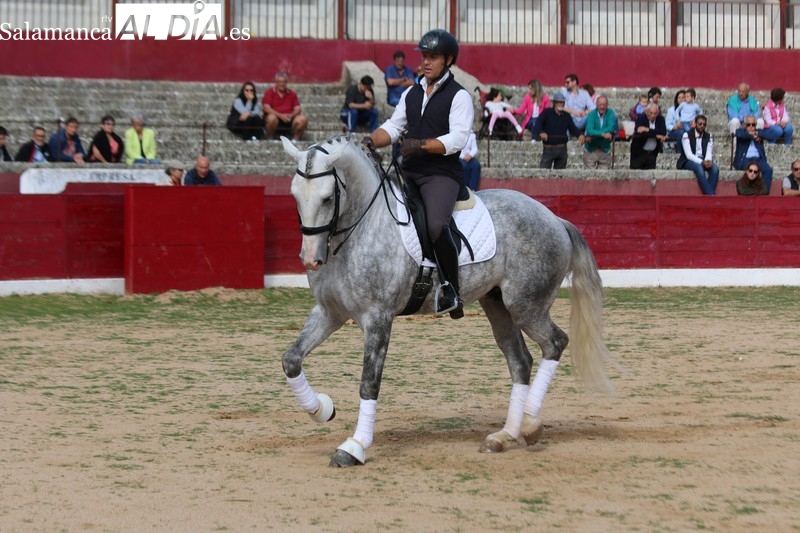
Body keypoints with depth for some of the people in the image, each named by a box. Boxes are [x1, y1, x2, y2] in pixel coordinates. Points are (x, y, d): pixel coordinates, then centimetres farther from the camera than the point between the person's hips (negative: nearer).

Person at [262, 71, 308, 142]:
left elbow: (298, 109, 7)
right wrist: (280, 115, -20)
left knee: (303, 119, -23)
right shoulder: (269, 92, 4)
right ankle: (270, 139, -15)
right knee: (272, 118, -38)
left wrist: (291, 115, -17)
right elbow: (266, 108, -8)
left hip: (289, 119, 3)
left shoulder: (292, 94, 14)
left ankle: (295, 140, -8)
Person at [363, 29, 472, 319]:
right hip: (408, 172, 7)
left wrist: (420, 144, -24)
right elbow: (393, 127, 15)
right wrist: (371, 140, -6)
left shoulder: (459, 96, -2)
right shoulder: (411, 94, 19)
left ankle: (451, 291, -19)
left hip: (441, 174, -7)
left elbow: (456, 139, -13)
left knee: (436, 224, -31)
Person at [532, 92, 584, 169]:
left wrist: (580, 134, -12)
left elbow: (572, 128, 11)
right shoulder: (546, 113, -3)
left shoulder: (566, 116, 10)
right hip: (548, 148, -5)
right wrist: (541, 132, -38)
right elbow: (538, 125, -15)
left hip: (562, 149, 5)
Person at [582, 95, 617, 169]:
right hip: (591, 149, -1)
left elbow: (610, 129, -20)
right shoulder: (592, 114, -8)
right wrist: (603, 134, -35)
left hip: (605, 149, 1)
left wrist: (593, 136, -23)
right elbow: (589, 130, -22)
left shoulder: (611, 114, -5)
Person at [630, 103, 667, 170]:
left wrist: (648, 130, -24)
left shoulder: (660, 119, 2)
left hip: (652, 153, 3)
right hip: (639, 152, -3)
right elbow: (639, 133, -25)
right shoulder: (641, 118, -7)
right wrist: (656, 135, -23)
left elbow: (663, 132, -14)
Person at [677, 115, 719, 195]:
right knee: (699, 167, -37)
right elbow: (689, 155, -16)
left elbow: (709, 153, -1)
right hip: (688, 161, -4)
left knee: (715, 168, -27)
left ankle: (708, 195, -31)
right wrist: (702, 162, -30)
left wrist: (708, 161, -26)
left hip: (703, 161, 4)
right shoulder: (687, 135, -6)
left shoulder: (708, 136, 8)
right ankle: (710, 195, -38)